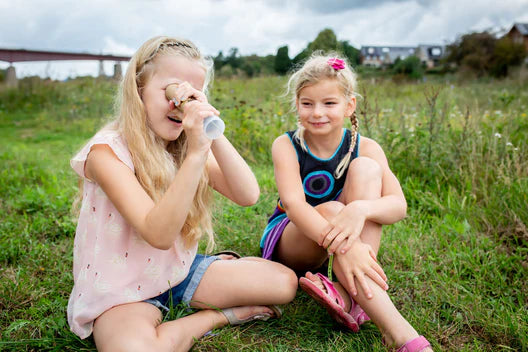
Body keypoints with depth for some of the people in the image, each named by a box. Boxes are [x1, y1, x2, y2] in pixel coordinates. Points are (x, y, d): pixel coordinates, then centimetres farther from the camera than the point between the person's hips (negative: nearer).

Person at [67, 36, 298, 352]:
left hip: (181, 270, 5)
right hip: (123, 289, -4)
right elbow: (159, 235, -31)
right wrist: (196, 153, -39)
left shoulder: (186, 145, -1)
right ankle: (220, 316, -8)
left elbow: (248, 196, -14)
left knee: (285, 282, -6)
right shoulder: (107, 152, -20)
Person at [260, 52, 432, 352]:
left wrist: (361, 209, -47)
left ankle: (352, 294, -31)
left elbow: (398, 205, -23)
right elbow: (293, 203, -31)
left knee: (366, 169, -23)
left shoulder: (365, 148, -9)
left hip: (347, 238, 2)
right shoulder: (287, 145, -14)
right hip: (290, 241, -2)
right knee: (330, 210, -36)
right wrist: (341, 247, -48)